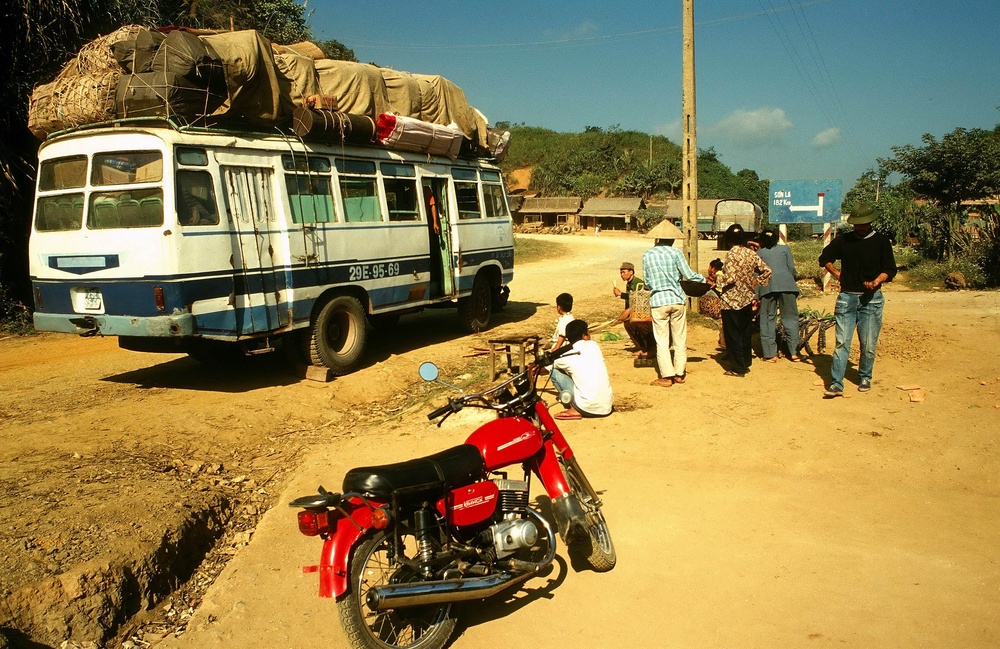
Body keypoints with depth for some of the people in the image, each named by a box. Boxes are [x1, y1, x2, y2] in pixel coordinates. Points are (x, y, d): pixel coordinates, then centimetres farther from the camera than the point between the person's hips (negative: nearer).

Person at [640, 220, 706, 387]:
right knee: (680, 339, 12)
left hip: (658, 301, 0)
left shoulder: (647, 255, 0)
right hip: (677, 300, 0)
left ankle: (667, 376, 2)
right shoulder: (675, 253, -5)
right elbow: (689, 275, -3)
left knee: (662, 340, 4)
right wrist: (705, 279, 15)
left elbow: (647, 281, 8)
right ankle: (679, 374, 17)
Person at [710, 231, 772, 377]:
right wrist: (755, 281, 16)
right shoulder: (751, 254, 4)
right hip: (748, 299, 7)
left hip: (731, 300, -7)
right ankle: (746, 363, 24)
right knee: (745, 333, 16)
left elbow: (730, 277, -23)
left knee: (732, 335, 1)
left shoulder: (732, 254, -15)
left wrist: (716, 278, -8)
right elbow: (767, 271, 7)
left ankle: (738, 368, 4)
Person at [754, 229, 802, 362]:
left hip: (767, 286, 0)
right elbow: (792, 268, 10)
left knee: (768, 319, 3)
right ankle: (794, 352, 2)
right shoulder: (785, 249, 20)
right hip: (786, 284, 0)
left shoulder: (759, 253, 19)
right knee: (790, 317, 5)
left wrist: (756, 297, 8)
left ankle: (770, 353, -1)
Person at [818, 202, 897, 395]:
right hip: (846, 297, 1)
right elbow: (824, 258, 21)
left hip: (871, 298, -1)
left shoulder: (881, 241, 3)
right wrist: (837, 273, 9)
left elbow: (890, 270, 3)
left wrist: (877, 281, -15)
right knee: (842, 342, -4)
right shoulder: (843, 240, 8)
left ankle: (865, 378, 23)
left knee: (868, 344, 4)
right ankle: (836, 383, -6)